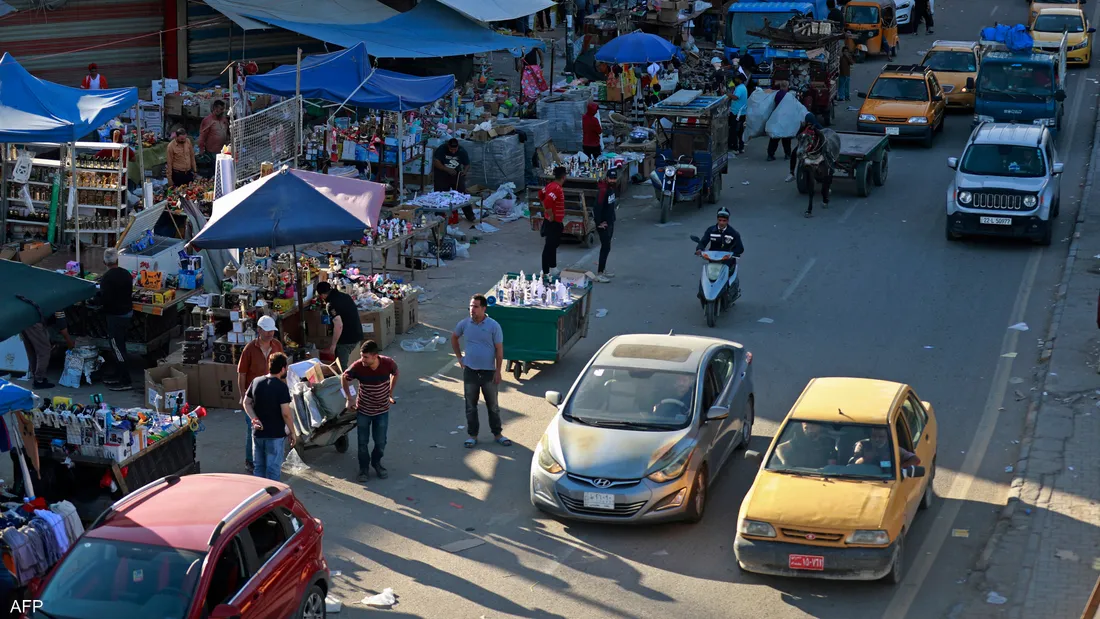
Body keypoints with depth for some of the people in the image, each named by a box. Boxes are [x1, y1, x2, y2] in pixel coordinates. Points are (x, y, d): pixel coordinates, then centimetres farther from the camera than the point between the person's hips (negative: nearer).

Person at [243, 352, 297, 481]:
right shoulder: (281, 386, -16)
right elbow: (285, 413, -18)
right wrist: (292, 432, -8)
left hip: (258, 433, 5)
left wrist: (254, 419, -4)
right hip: (275, 435, -5)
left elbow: (246, 403, 6)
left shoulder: (256, 382, 2)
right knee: (273, 470, 2)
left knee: (259, 467, 16)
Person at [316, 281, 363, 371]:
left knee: (342, 367, 3)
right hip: (357, 335, 8)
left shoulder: (331, 305, -18)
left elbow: (339, 325, -27)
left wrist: (333, 345, -19)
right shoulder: (345, 296, 7)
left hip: (346, 339, -8)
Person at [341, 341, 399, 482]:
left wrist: (390, 393, 4)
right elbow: (344, 378, -6)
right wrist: (349, 398, -5)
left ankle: (376, 462, 37)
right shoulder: (358, 366, -26)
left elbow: (395, 374, 2)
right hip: (363, 410, -1)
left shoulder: (388, 363, -24)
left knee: (380, 441, 10)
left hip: (382, 410, 1)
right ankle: (364, 468, 29)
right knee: (363, 442, 8)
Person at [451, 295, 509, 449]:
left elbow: (499, 350, -8)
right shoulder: (464, 324, -3)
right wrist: (459, 358, 11)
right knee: (471, 405, 9)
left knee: (493, 405, 10)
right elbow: (454, 338, 17)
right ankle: (472, 435, 20)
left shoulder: (493, 326, -11)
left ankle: (497, 433, 23)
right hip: (470, 371, 2)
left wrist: (498, 371, -10)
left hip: (488, 371, -2)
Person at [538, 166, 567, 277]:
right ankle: (545, 272, 1)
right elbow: (548, 202, -35)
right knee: (549, 247, -4)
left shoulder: (551, 185, 6)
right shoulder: (557, 189, -23)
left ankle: (553, 268, 32)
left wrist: (546, 210, 20)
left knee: (553, 244, 21)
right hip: (553, 222, -10)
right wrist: (551, 216, -22)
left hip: (553, 222, 10)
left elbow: (541, 194, 20)